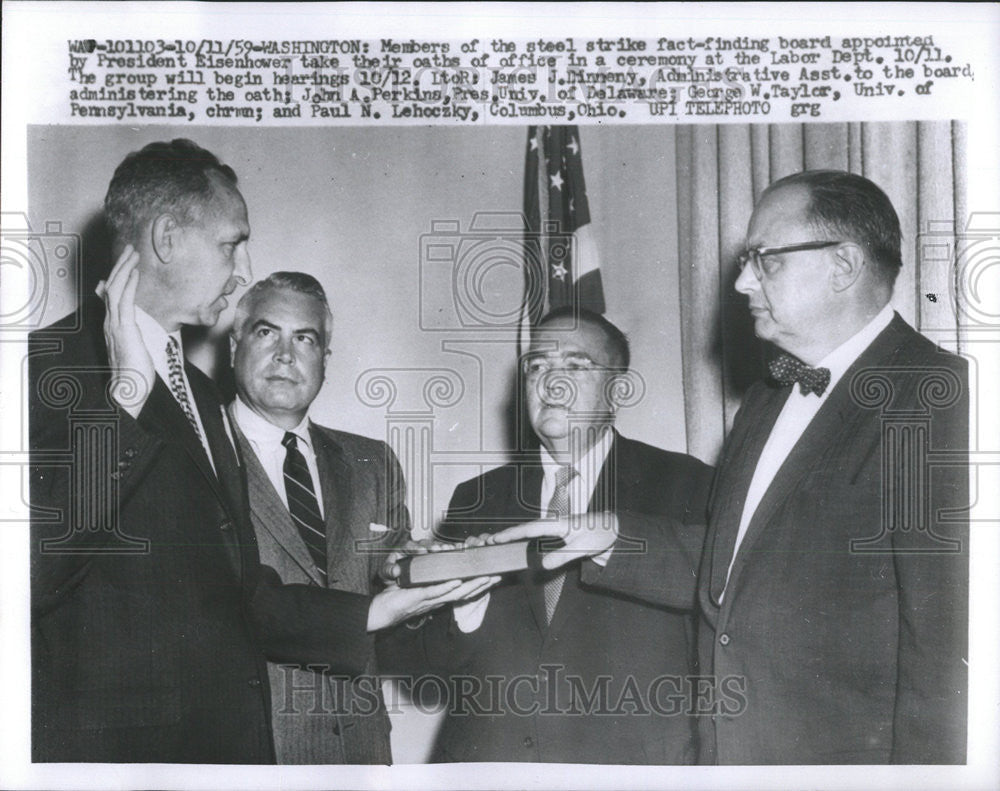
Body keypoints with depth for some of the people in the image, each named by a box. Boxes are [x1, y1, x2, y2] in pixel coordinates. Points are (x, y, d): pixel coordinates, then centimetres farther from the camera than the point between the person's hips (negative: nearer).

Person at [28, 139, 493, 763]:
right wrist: (127, 394, -20)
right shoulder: (50, 365, -10)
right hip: (113, 743, -7)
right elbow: (33, 571, -23)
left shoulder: (198, 393, 17)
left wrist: (373, 613, 10)